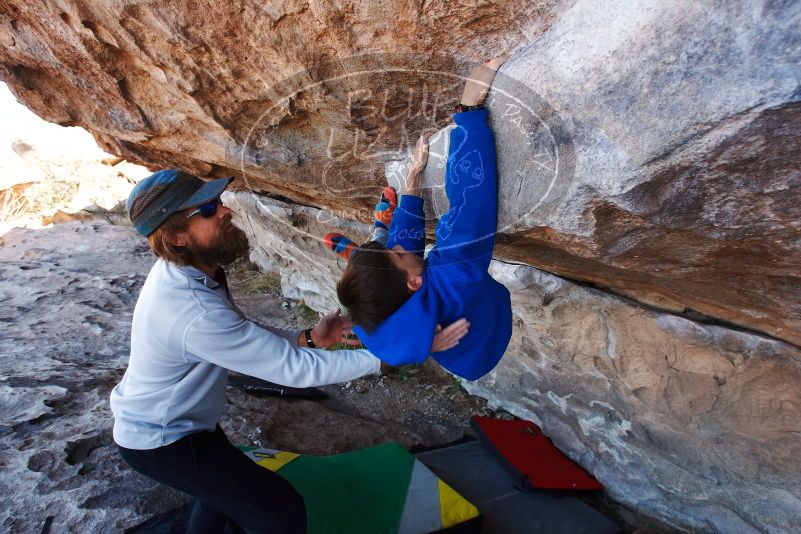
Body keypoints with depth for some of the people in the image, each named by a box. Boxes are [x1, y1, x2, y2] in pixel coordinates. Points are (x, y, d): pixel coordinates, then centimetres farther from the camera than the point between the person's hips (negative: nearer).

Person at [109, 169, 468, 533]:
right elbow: (297, 369, -36)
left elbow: (242, 338, -2)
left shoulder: (180, 269, -10)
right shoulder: (195, 314, -39)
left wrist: (309, 337, -16)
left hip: (162, 421, 9)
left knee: (229, 487, 32)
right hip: (163, 441, -8)